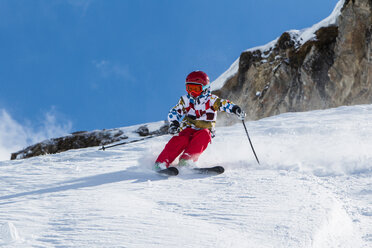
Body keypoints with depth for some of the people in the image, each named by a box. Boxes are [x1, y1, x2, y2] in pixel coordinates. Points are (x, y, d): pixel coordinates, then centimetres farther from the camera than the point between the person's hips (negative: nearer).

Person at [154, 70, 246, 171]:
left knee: (204, 134, -35)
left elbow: (224, 104, -10)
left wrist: (235, 109, -30)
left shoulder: (212, 100, 2)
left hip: (205, 131, -1)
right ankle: (161, 163, -37)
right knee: (181, 139, -31)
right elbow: (174, 112, 7)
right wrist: (174, 123, -12)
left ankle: (186, 161, -42)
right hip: (188, 129, 1)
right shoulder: (185, 100, 9)